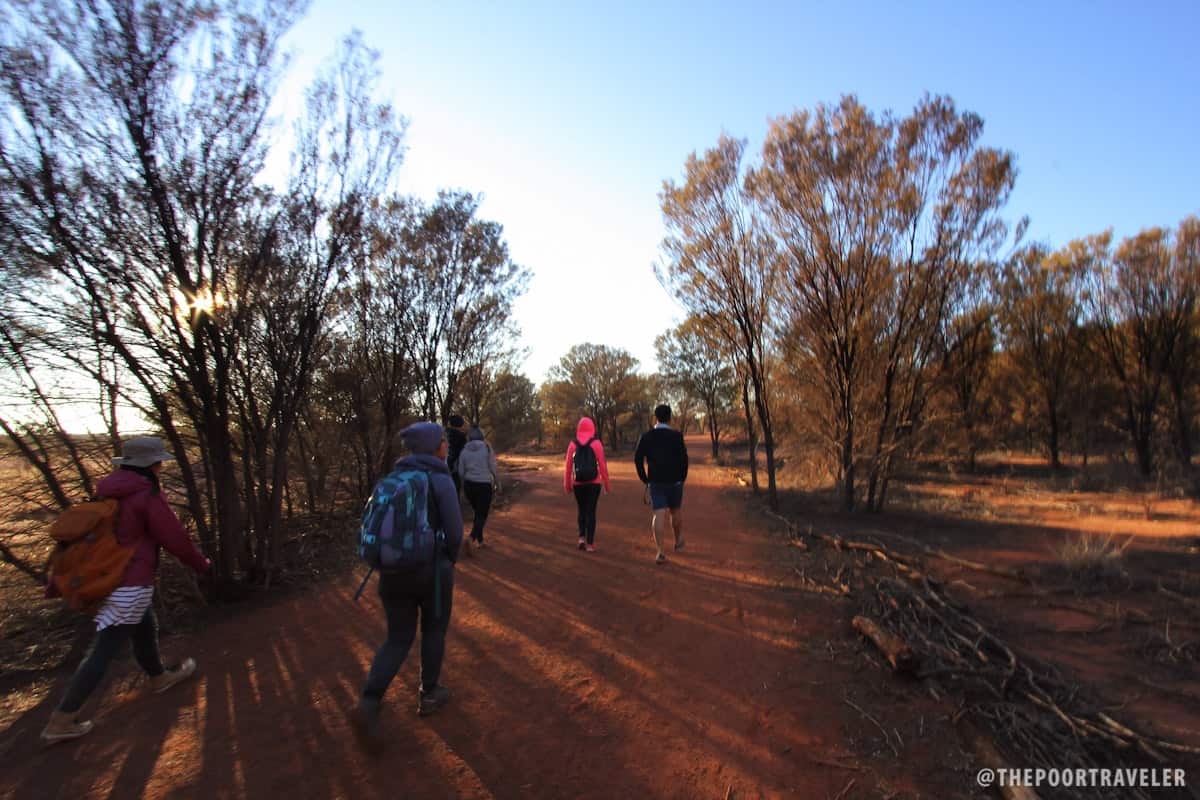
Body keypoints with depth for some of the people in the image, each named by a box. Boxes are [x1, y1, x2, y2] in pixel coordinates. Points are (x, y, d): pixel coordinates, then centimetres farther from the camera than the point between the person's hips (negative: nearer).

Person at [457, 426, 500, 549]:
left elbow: (461, 472, 4)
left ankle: (479, 541, 24)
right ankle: (471, 538, -17)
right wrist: (497, 483, 4)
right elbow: (493, 468, -8)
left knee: (478, 512, 21)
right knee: (482, 515, 4)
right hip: (484, 485, -4)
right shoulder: (487, 448, -6)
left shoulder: (464, 450, 2)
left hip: (469, 485, 4)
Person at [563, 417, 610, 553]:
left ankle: (582, 537, 8)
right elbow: (602, 465, -8)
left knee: (582, 510, 20)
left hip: (578, 484, 2)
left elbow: (568, 466, -1)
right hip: (593, 483, -2)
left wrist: (567, 485, 8)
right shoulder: (596, 443, -7)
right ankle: (590, 544, 4)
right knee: (591, 512, 4)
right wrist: (606, 484, 0)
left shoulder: (572, 444, -1)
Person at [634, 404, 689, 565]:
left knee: (659, 515, -2)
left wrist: (645, 479, 6)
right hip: (674, 481, -1)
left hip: (655, 481, 1)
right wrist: (682, 479, 0)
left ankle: (660, 552, -10)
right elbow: (683, 459, -14)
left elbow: (637, 459, -5)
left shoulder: (646, 436, 0)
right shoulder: (677, 436, -8)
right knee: (676, 511, 20)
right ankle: (678, 540, 39)